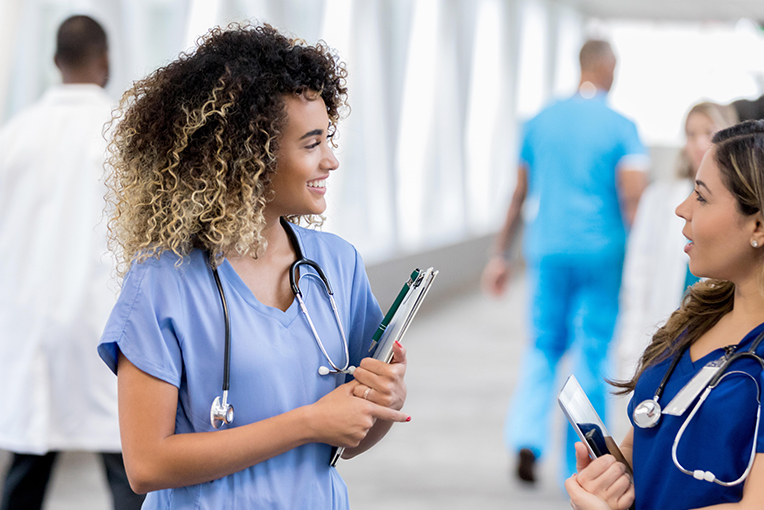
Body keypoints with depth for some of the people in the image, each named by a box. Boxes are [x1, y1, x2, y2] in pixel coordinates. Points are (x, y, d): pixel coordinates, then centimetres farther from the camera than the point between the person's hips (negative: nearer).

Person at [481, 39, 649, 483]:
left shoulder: (541, 122, 6)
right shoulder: (621, 128, -6)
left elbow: (520, 194, 11)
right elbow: (633, 197, -15)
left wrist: (501, 255, 16)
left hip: (547, 250, 3)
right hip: (601, 254, -3)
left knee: (544, 346, 15)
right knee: (593, 355, 6)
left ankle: (526, 437, -7)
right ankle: (581, 468, 10)